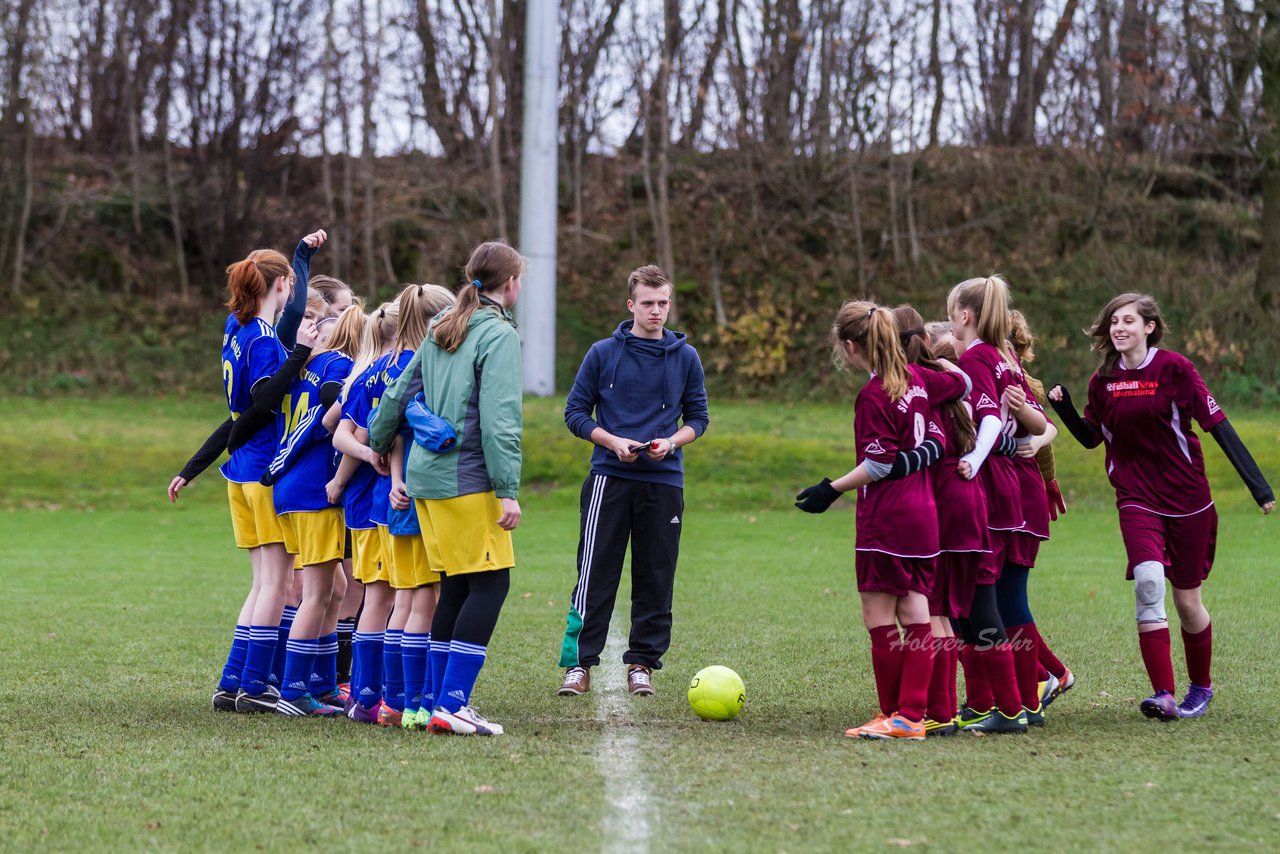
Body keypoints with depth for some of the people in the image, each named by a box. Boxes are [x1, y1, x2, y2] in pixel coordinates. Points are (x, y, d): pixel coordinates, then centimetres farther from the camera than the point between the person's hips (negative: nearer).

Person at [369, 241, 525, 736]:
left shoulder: (441, 331, 15)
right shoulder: (499, 335, -9)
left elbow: (400, 392, 20)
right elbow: (498, 418, -17)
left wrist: (378, 445, 34)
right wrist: (508, 488, -17)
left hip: (427, 474, 8)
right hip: (468, 480, -8)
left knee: (455, 586, 12)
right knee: (490, 584, -6)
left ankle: (442, 701, 12)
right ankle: (452, 705, -13)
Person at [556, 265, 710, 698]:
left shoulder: (685, 357, 7)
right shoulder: (603, 353, 2)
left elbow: (698, 417, 13)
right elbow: (576, 412, 5)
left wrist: (672, 442, -7)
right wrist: (613, 442, -10)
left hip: (664, 480, 2)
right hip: (610, 478, -2)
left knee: (655, 578, 3)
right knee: (595, 576, -5)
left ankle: (641, 664, 12)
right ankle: (579, 663, 0)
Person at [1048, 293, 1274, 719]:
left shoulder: (1174, 368, -9)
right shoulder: (1103, 380, 3)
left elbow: (1217, 425, -9)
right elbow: (1091, 437, 15)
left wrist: (1258, 485, -13)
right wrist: (1063, 406, -4)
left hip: (1187, 500, -2)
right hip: (1136, 500, 2)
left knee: (1187, 601, 6)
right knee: (1148, 581, -22)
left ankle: (1201, 687, 32)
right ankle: (1163, 695, -23)